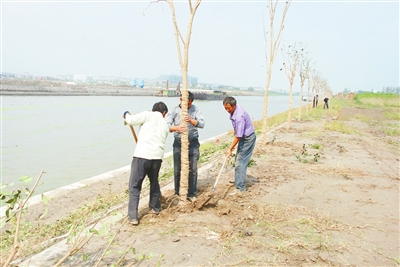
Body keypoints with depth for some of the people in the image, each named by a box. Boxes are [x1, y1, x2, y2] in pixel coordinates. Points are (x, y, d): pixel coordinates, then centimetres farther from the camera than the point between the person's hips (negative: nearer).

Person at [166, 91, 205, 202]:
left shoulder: (195, 110, -1)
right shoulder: (174, 111, -5)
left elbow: (202, 124, -14)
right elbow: (167, 125, -16)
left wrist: (191, 120, -33)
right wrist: (176, 128, -37)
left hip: (193, 143, 0)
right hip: (178, 143, 0)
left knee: (193, 169, 4)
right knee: (177, 170, 5)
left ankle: (191, 193, 18)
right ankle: (178, 193, 21)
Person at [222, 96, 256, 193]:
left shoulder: (239, 116, -32)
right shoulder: (233, 111, -4)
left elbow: (238, 136, -29)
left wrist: (230, 149, -24)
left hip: (248, 139, -10)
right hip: (243, 137, 10)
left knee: (240, 163, -9)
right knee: (238, 160, 20)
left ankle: (240, 188, -4)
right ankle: (239, 180, 37)